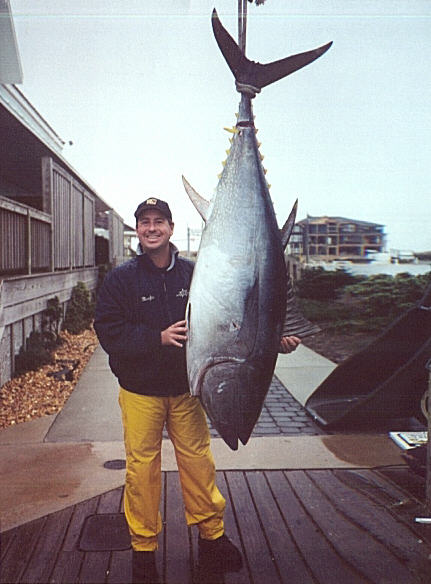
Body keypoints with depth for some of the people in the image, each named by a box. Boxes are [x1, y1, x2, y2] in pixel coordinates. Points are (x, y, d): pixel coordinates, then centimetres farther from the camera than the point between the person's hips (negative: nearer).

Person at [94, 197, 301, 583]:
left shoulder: (194, 275, 1)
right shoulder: (122, 279, -3)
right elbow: (108, 330, -11)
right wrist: (158, 338, -22)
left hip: (186, 387, 2)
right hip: (140, 390, -1)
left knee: (198, 461, 9)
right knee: (142, 468, 5)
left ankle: (211, 537, 30)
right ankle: (143, 548, 24)